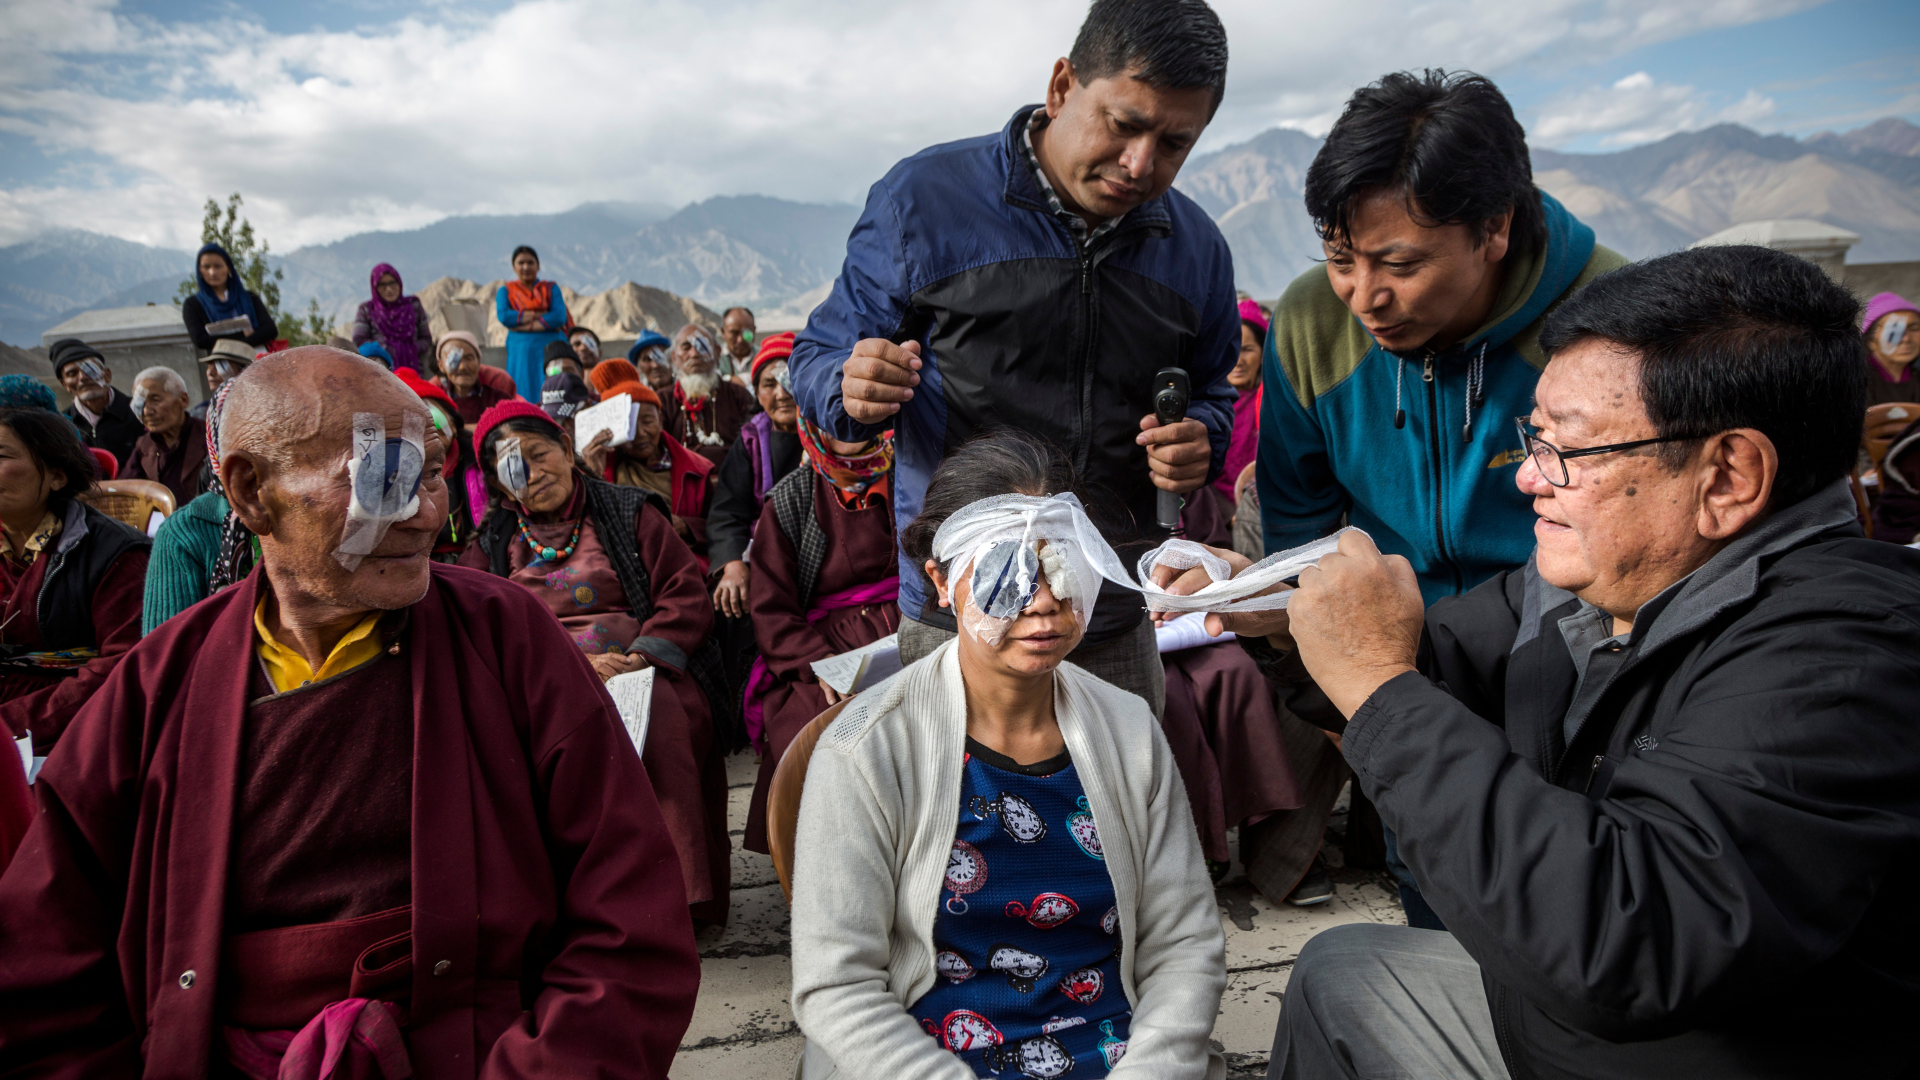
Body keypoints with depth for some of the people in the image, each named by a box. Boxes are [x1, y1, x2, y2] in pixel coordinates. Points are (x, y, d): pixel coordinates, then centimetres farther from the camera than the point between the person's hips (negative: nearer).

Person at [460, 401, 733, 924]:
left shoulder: (630, 513, 14)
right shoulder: (494, 544, 19)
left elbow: (686, 595, 8)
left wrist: (642, 656, -10)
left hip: (643, 672, -1)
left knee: (657, 729, -36)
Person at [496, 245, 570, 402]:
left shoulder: (551, 288, 13)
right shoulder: (506, 291, 14)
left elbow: (560, 317, -5)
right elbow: (503, 316, -5)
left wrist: (527, 325, -10)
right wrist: (539, 315, -7)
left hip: (550, 350, 0)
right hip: (520, 352, 0)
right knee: (524, 395, -6)